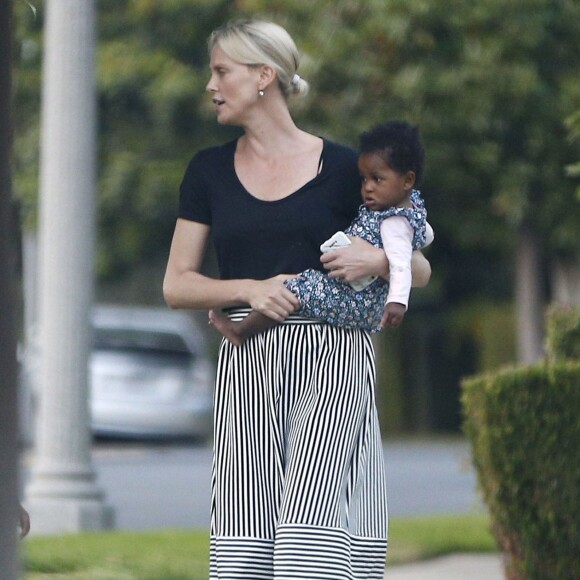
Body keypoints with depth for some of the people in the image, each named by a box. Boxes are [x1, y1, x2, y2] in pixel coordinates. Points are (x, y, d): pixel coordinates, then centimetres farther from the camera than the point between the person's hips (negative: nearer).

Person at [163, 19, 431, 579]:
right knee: (249, 531, -3)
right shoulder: (209, 171, 12)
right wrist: (251, 289, -7)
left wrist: (377, 260, -11)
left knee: (313, 516, -17)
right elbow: (176, 284, 9)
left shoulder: (342, 168, 4)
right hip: (246, 364, 3)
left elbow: (420, 270, 11)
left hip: (332, 361, -3)